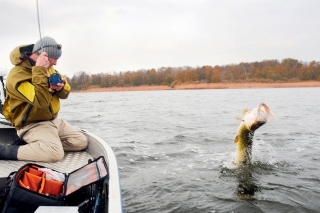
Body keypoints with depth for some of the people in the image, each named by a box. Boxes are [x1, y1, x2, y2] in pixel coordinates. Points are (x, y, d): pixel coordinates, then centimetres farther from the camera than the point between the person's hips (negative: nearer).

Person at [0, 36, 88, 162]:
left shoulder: (48, 69, 7)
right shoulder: (17, 74, -21)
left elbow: (65, 94, 13)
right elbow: (42, 101, -32)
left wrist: (61, 87, -12)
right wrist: (39, 71, -31)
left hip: (53, 120, 9)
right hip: (32, 124, -9)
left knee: (81, 142, 2)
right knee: (55, 153, -32)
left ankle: (33, 144, 5)